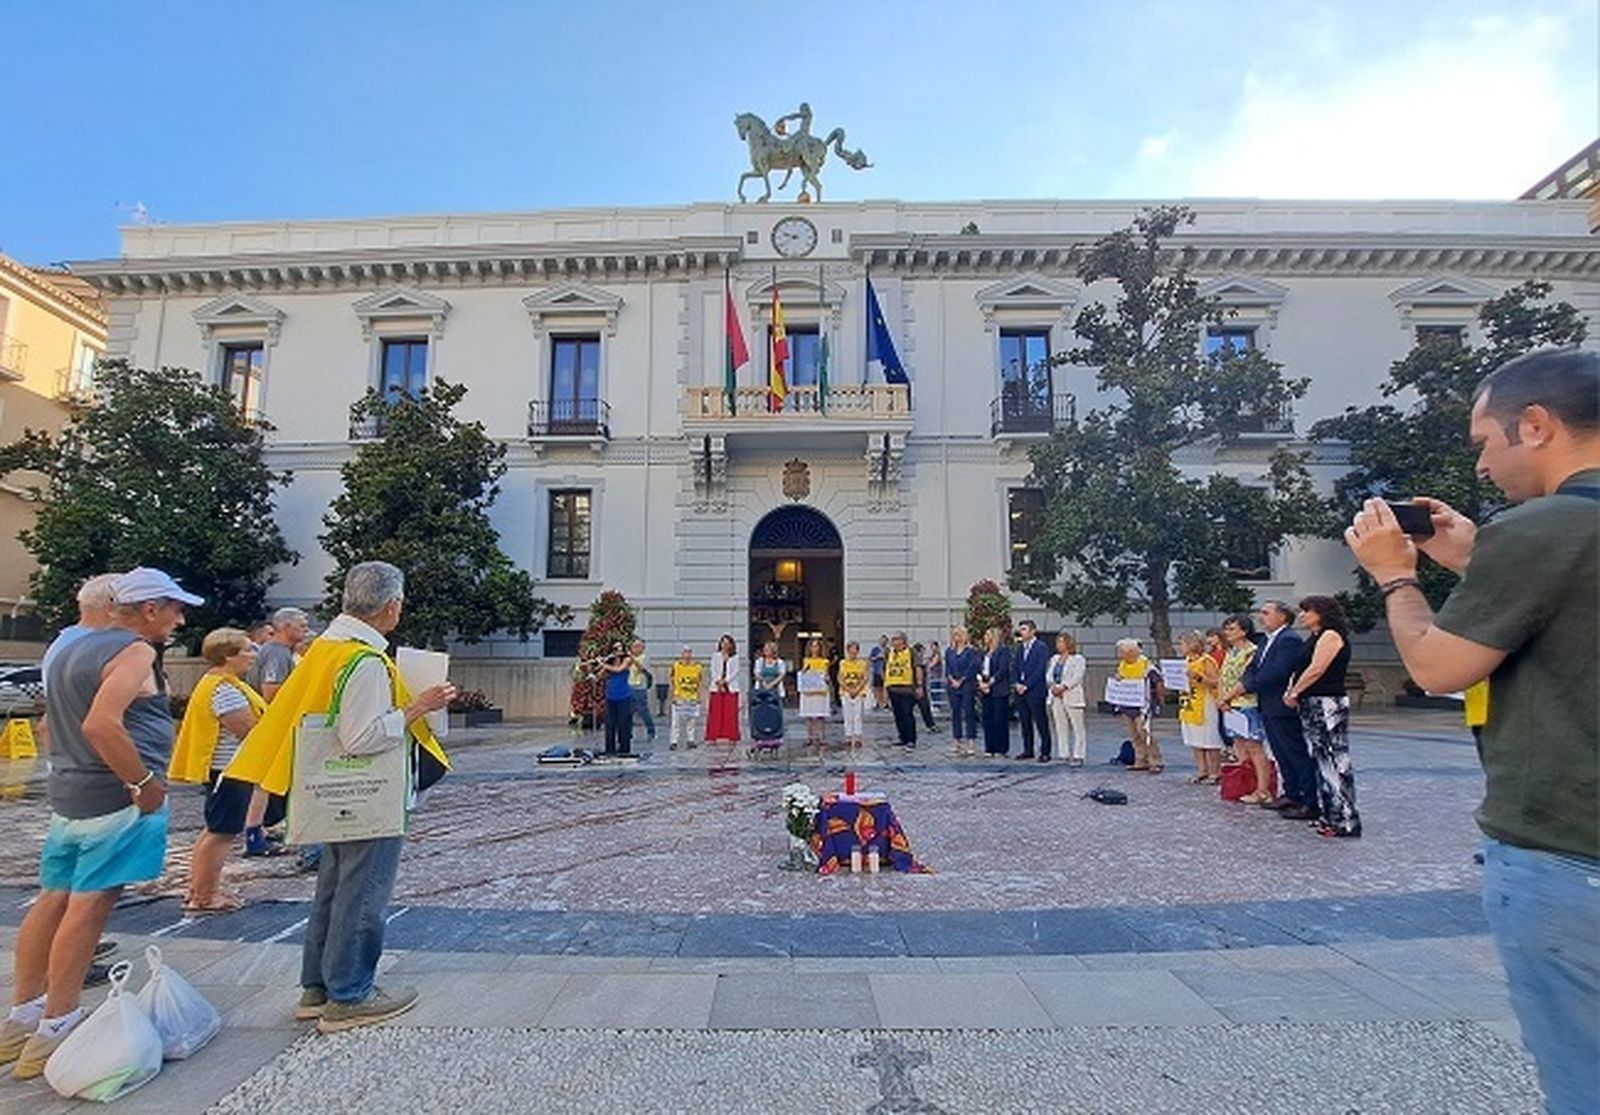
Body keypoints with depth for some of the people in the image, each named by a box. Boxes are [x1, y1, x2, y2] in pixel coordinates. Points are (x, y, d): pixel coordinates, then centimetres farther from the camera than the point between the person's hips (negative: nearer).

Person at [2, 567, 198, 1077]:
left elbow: (57, 724, 26)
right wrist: (144, 781, -20)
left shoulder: (70, 650, 18)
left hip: (67, 795, 10)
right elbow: (101, 724, -26)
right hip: (117, 800, -10)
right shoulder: (134, 651, -14)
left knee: (52, 902, 15)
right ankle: (55, 1030, 3)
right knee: (88, 909, -4)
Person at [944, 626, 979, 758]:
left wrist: (961, 681, -11)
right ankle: (957, 741, 14)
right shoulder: (949, 651, 11)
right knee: (955, 713, 8)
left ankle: (971, 742, -2)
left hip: (967, 685, -5)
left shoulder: (970, 651, -3)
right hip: (952, 686, 5)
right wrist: (952, 680, -6)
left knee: (969, 713, -5)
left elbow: (971, 668, -9)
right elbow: (947, 668, 8)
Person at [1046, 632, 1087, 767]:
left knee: (1077, 728, -4)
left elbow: (1076, 677, -12)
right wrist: (1054, 686, -8)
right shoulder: (1054, 659, 17)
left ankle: (1078, 756, 0)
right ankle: (1066, 755, 13)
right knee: (1060, 727, 6)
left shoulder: (1078, 659, -2)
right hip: (1056, 696, 6)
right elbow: (1048, 675, 11)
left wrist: (1062, 687, -18)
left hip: (1072, 697, -6)